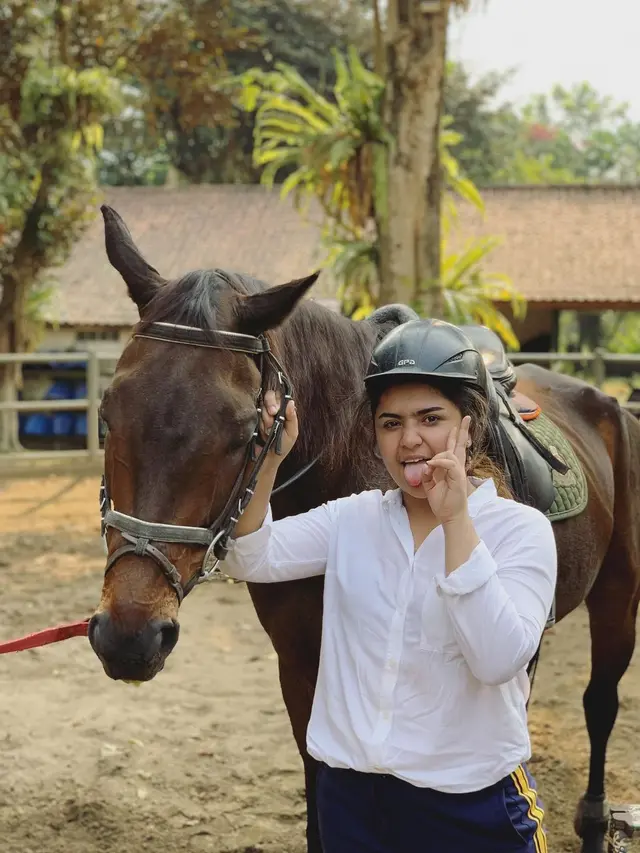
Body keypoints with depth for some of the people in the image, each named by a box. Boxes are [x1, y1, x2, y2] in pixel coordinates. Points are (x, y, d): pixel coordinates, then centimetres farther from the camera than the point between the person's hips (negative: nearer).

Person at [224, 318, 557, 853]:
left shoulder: (521, 528, -9)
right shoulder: (353, 519, 4)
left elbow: (498, 660, -23)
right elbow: (250, 561, -6)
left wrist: (455, 520, -26)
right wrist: (266, 463, -21)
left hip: (469, 804, -3)